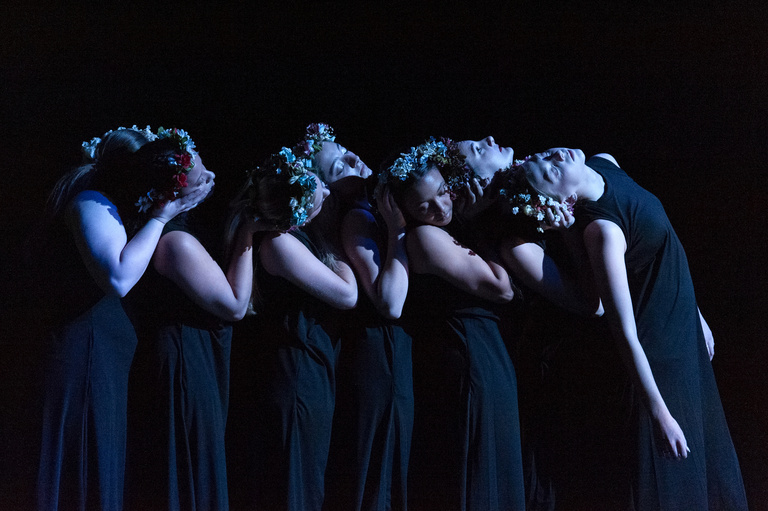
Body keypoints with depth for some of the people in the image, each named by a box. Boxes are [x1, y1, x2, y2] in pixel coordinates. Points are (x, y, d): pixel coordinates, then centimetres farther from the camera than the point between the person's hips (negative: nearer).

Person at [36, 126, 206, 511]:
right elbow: (119, 277, -28)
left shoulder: (99, 202, 17)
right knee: (90, 468, -4)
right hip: (87, 352, -10)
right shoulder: (91, 203, -15)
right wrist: (160, 217, -20)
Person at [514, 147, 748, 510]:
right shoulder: (601, 230, -31)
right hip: (656, 347, -8)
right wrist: (659, 415, -25)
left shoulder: (604, 164, -6)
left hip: (683, 325, 8)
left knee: (705, 447, 21)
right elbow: (625, 334, -29)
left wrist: (695, 312, 16)